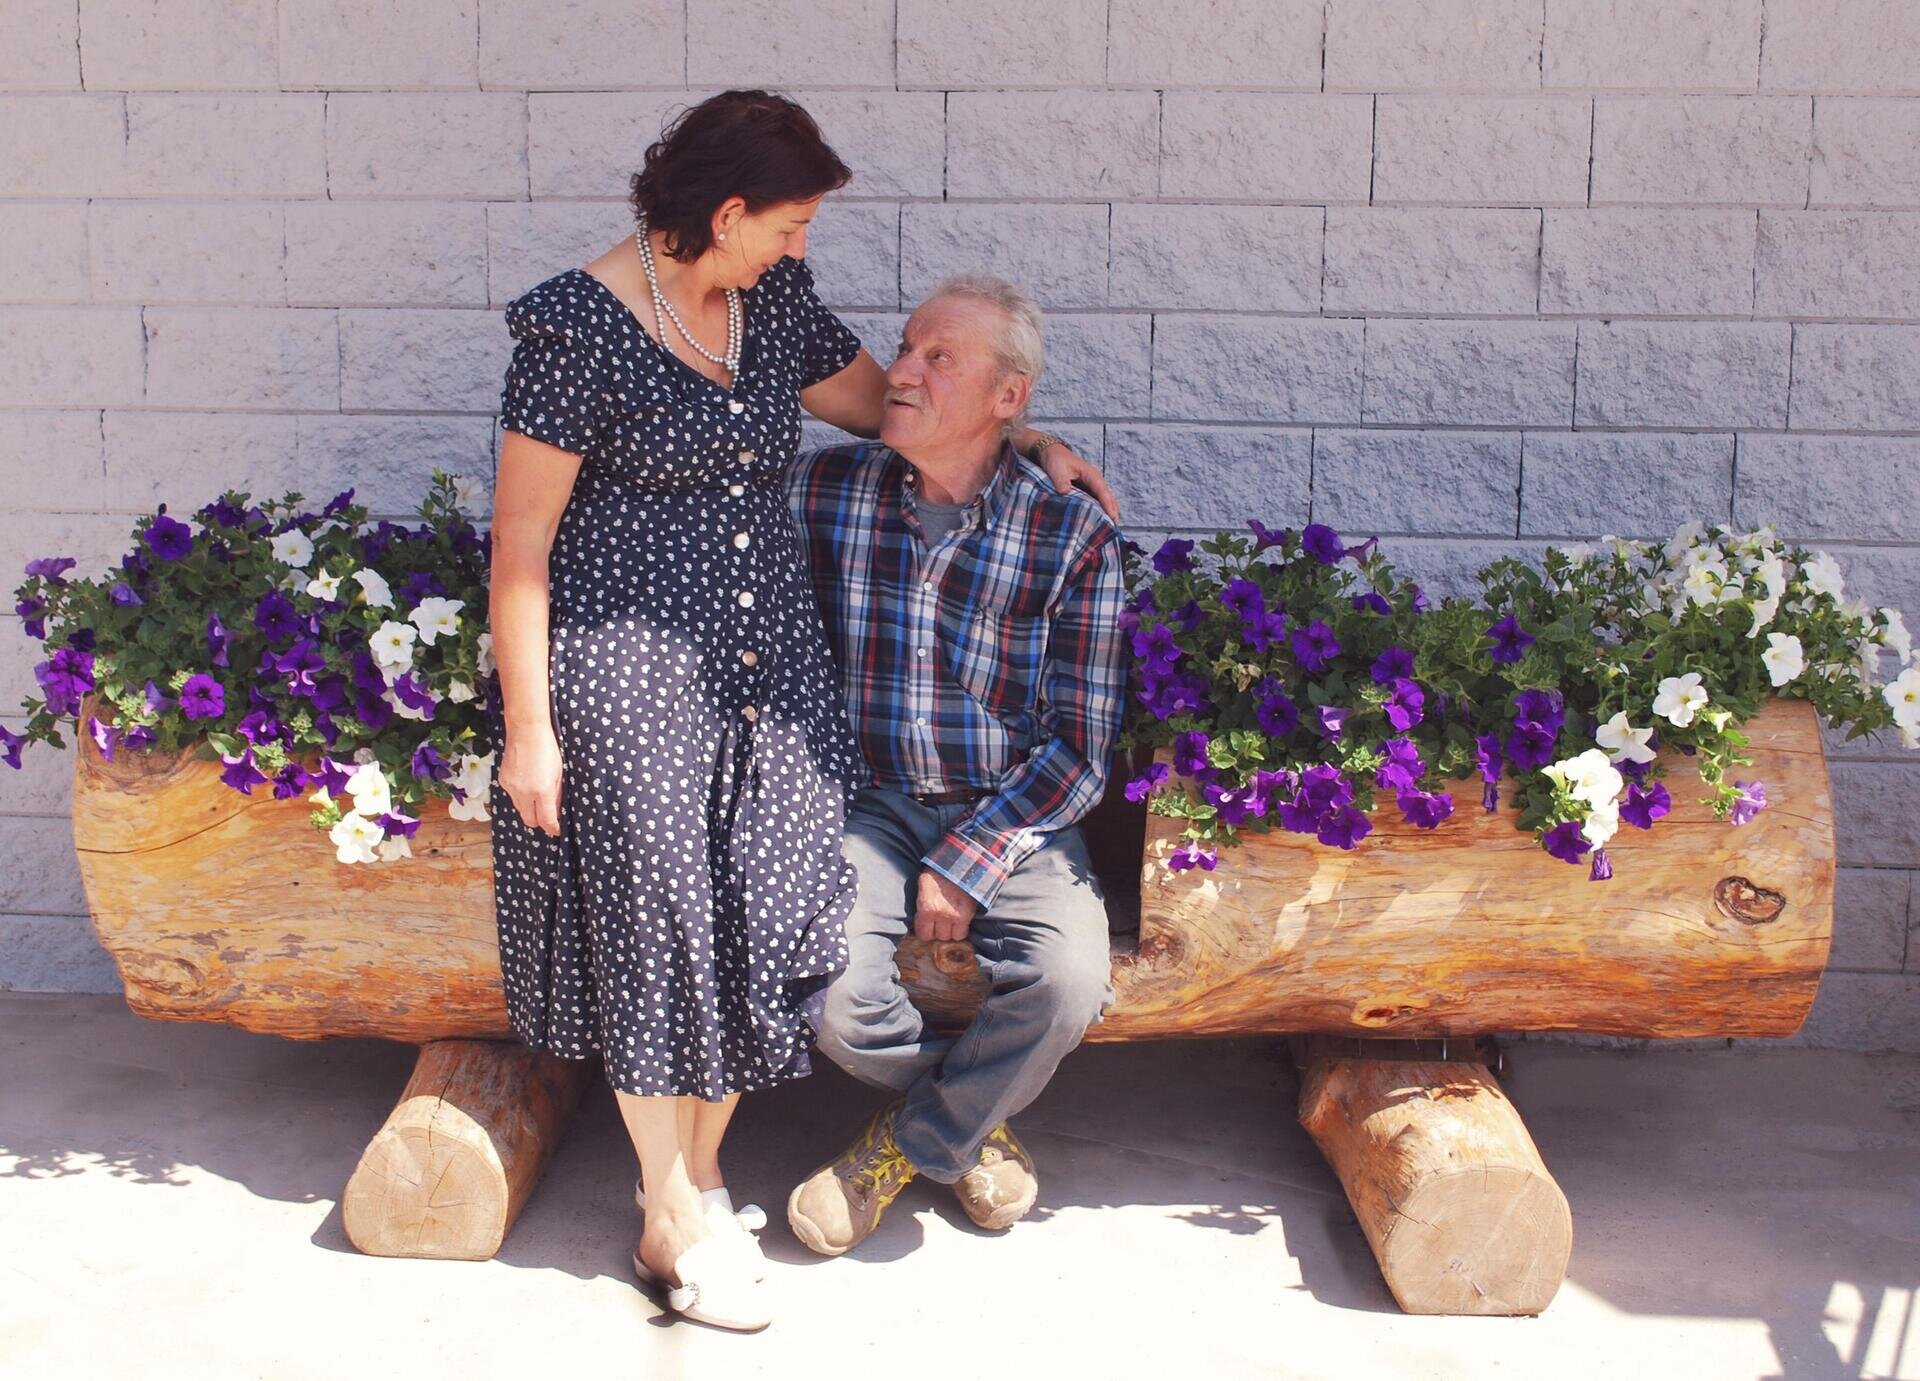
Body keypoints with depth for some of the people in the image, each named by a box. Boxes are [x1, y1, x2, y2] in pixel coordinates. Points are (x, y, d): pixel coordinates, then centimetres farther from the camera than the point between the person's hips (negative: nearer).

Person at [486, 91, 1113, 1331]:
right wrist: (528, 728, -13)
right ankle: (674, 1228, 17)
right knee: (656, 927, 3)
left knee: (761, 915, 7)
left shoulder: (773, 300, 5)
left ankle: (698, 1162, 29)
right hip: (630, 669, -6)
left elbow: (878, 397, 22)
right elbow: (521, 540, -12)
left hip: (771, 659, 6)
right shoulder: (580, 325, -14)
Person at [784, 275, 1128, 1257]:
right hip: (867, 805, 1)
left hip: (1014, 817, -1)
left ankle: (912, 1138, 4)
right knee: (823, 985, -25)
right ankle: (974, 1115, 10)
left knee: (1067, 979, -27)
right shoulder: (822, 491, -2)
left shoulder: (1072, 537, -7)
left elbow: (1078, 750, -5)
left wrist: (967, 863, -15)